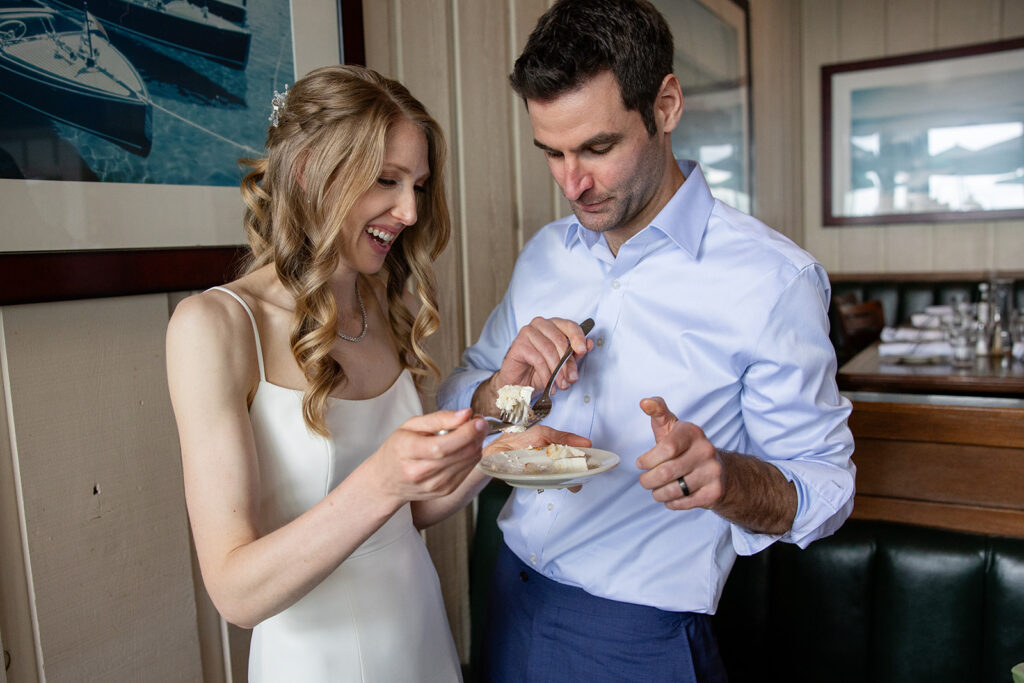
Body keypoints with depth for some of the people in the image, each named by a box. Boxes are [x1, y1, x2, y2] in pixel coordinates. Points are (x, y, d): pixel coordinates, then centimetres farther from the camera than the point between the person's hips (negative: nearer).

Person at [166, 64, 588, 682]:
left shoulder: (387, 313, -1)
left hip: (424, 633, 5)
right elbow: (237, 592, -21)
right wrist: (380, 482, -34)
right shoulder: (214, 324, -17)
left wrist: (492, 457, -11)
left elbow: (406, 515, 5)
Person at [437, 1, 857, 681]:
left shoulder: (775, 279, -17)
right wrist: (502, 387, -16)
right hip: (513, 595, 5)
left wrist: (724, 477, -33)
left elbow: (824, 488, -12)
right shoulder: (544, 254, 0)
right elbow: (455, 404, 6)